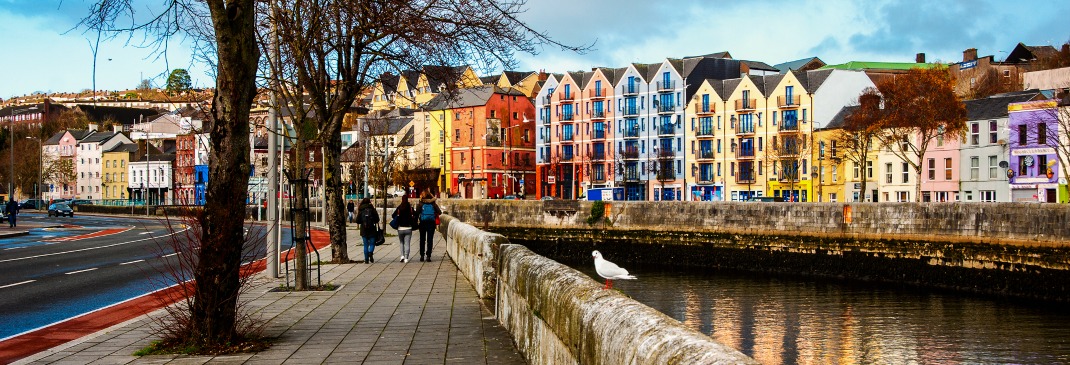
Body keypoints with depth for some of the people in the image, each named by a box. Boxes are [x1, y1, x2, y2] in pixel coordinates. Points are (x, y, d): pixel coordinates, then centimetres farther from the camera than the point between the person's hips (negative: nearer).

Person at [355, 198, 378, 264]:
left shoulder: (360, 211, 0)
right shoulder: (372, 209, -3)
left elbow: (358, 221, 1)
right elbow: (377, 220, -5)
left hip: (364, 230, 1)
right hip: (372, 230, -1)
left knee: (366, 245, 9)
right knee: (372, 243, 8)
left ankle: (366, 259, 6)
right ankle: (370, 253, -21)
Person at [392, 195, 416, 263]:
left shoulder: (399, 207, -3)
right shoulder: (410, 207, -4)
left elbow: (393, 215, -3)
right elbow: (415, 215, -7)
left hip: (400, 228, 1)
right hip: (408, 228, -1)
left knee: (401, 242, 17)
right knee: (407, 244, 3)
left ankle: (402, 255, 1)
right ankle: (406, 258, -5)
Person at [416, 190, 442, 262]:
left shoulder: (421, 203, -4)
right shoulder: (433, 204, 0)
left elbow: (417, 212, -11)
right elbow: (439, 212, -2)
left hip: (423, 223, 0)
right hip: (431, 223, 0)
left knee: (422, 240, 11)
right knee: (429, 240, 2)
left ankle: (422, 256, 12)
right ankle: (428, 256, -4)